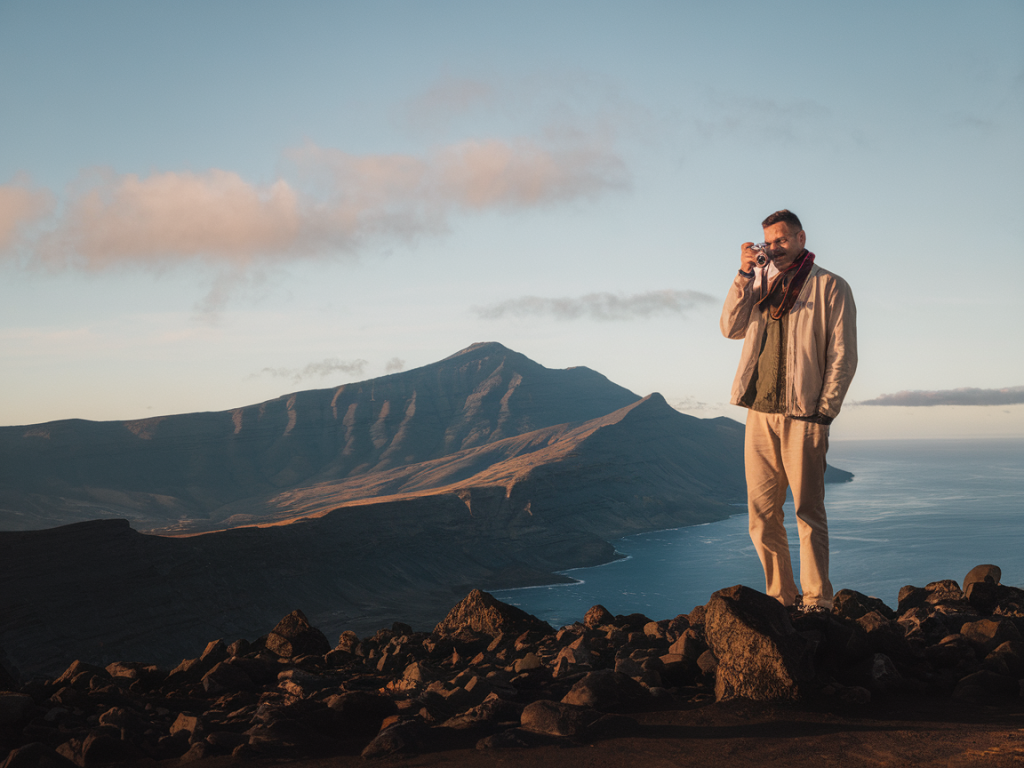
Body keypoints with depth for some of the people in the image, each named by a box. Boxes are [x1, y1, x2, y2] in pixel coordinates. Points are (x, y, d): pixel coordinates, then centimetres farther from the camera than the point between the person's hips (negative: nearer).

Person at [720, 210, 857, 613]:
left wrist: (824, 410, -10)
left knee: (808, 512, -4)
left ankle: (816, 601, 2)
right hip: (759, 413, 5)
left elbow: (843, 356, -3)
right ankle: (780, 598, 14)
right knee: (761, 514, 5)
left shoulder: (830, 287, 2)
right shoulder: (762, 284, 18)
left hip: (803, 414, -5)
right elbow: (731, 328, 7)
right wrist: (744, 275, -1)